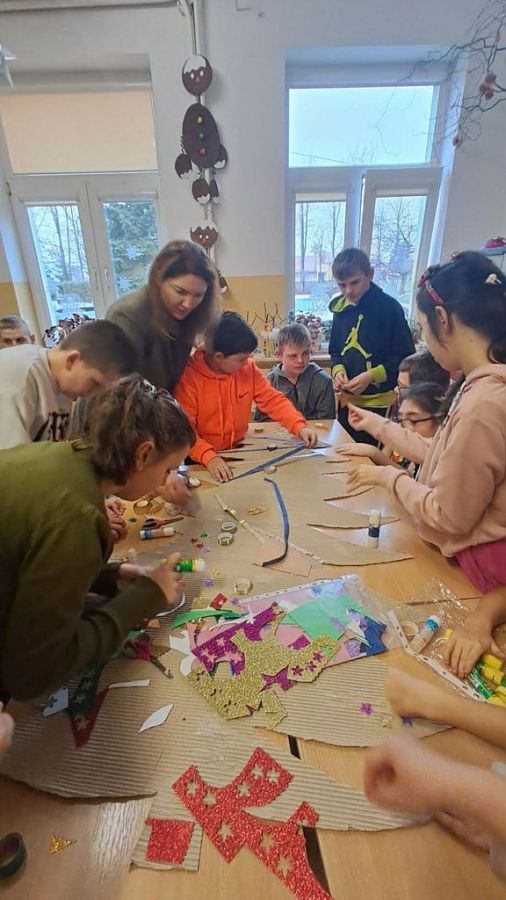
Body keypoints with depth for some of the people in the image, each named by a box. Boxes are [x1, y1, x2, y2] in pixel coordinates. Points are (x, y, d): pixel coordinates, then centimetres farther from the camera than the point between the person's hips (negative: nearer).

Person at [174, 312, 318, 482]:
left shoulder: (247, 368, -1)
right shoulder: (188, 376, -17)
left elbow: (272, 399, 1)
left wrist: (299, 426, -13)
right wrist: (209, 457, -35)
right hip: (201, 461, -3)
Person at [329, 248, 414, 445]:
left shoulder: (389, 307, -11)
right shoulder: (340, 308, 5)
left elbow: (405, 357, -10)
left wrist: (372, 376, -20)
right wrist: (338, 369, -7)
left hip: (378, 402, -5)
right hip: (347, 399, 6)